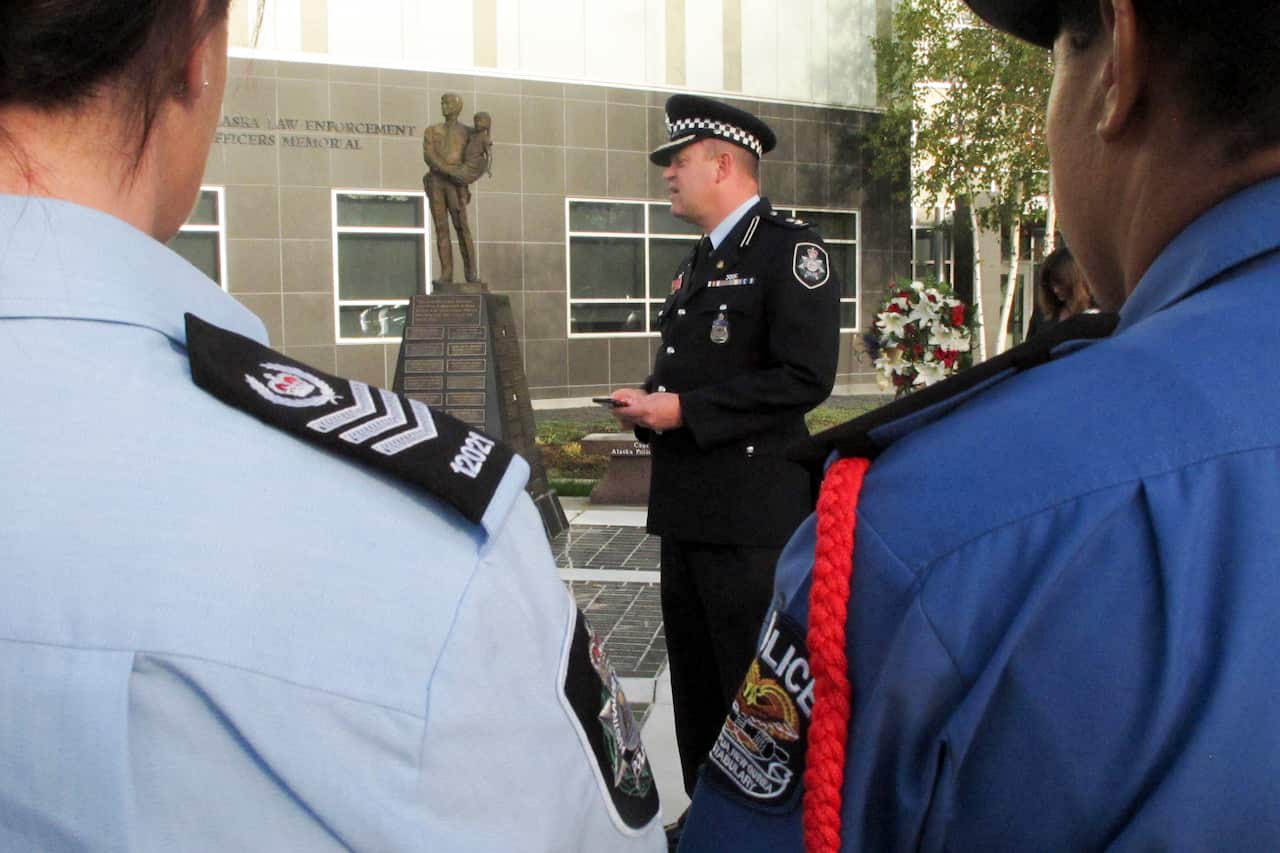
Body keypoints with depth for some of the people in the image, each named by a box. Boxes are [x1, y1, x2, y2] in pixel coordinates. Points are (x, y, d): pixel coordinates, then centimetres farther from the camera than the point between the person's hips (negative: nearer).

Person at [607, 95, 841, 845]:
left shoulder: (791, 250, -10)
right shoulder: (700, 264, 18)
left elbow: (804, 377, -20)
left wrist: (684, 410, -19)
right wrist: (649, 402, 6)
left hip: (753, 512, -9)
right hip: (687, 508, 9)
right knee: (696, 685, 17)